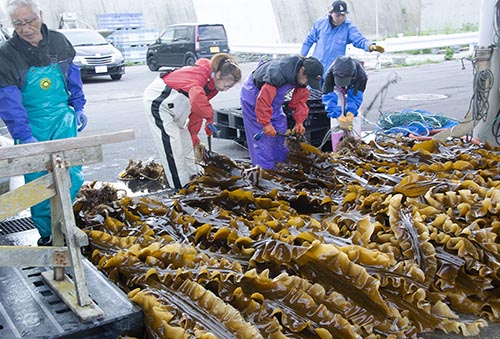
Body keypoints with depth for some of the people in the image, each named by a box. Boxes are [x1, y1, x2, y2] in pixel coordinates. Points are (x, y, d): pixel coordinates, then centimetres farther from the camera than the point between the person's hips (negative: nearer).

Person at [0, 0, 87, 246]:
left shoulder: (58, 41, 0)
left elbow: (73, 76, 15)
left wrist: (78, 108, 11)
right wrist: (25, 137, -21)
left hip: (63, 120, 2)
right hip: (32, 128, -2)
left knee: (72, 177, -2)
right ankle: (46, 233, 17)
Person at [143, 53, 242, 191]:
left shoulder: (212, 85, -1)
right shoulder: (200, 74, -32)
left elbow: (196, 111, 9)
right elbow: (196, 100, -53)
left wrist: (193, 135, 11)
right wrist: (210, 115, -36)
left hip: (172, 105, 10)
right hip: (157, 100, -10)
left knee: (186, 141, 16)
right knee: (171, 145, -9)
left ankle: (193, 176, 30)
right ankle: (181, 188, -2)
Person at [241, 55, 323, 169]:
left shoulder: (302, 76, -13)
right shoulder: (277, 74, -39)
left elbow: (300, 99, -1)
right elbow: (263, 100, -35)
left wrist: (299, 121, -5)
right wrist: (266, 123, -28)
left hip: (274, 97, 8)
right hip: (254, 95, -8)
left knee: (281, 131, 7)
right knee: (264, 135, -11)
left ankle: (282, 164, 20)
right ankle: (265, 169, -5)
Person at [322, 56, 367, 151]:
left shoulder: (361, 74, -41)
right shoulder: (330, 74, -42)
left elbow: (356, 95, -35)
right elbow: (328, 97, -42)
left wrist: (351, 113, -50)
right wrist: (339, 116, -51)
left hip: (354, 87, 0)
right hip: (337, 89, 0)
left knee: (355, 116, -11)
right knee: (335, 118, -11)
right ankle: (337, 150, -8)